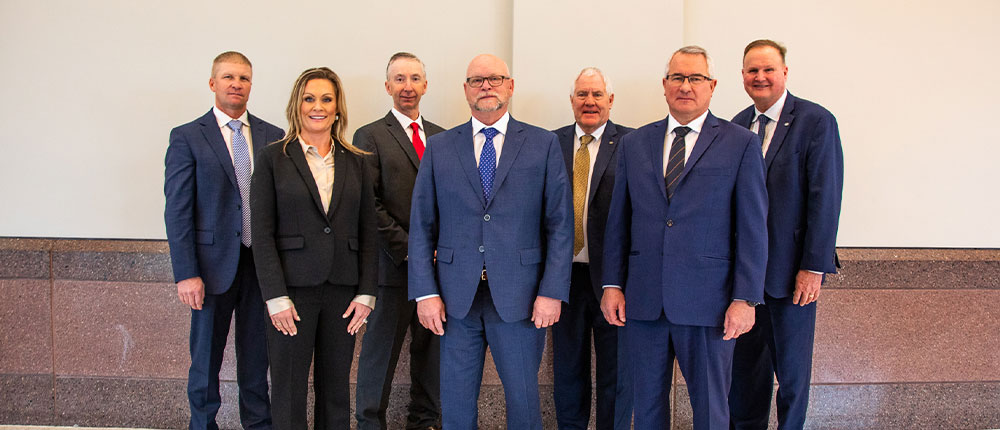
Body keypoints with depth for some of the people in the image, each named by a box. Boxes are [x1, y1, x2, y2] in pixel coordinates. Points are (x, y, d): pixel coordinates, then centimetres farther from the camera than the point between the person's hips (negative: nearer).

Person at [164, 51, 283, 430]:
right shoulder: (187, 137, -2)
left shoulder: (273, 137, 6)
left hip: (263, 262, 3)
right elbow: (177, 210, -6)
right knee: (206, 355, 10)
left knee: (257, 352, 13)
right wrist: (186, 273, -12)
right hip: (214, 263, -2)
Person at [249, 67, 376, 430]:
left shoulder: (355, 162, 9)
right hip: (292, 289, -2)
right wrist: (276, 297, -11)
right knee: (289, 391, 4)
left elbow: (367, 231, 8)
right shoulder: (273, 159, 1)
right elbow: (262, 233, -4)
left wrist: (366, 292, 0)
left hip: (342, 290, 3)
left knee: (336, 390, 10)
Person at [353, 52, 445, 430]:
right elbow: (369, 205, -8)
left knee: (432, 348, 12)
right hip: (394, 265, -4)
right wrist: (409, 249, -13)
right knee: (381, 349, 4)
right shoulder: (370, 136, 0)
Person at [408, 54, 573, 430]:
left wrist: (552, 291, -7)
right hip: (456, 297, 2)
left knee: (523, 400, 8)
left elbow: (560, 224, 0)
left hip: (519, 296, -1)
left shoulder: (543, 144, 3)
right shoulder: (438, 148, 7)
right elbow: (421, 226, 5)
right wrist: (425, 292, -3)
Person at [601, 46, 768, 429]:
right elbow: (618, 220, 10)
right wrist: (612, 284, 4)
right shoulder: (633, 143, 10)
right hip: (644, 300, 3)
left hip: (707, 302, -3)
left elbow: (753, 228, -3)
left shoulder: (741, 144, 0)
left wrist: (745, 298, -9)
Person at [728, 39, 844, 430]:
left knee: (792, 365, 8)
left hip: (791, 268, -4)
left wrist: (814, 267, -15)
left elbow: (825, 198, -12)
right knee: (746, 358, 13)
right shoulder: (737, 126, 8)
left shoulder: (816, 121, -8)